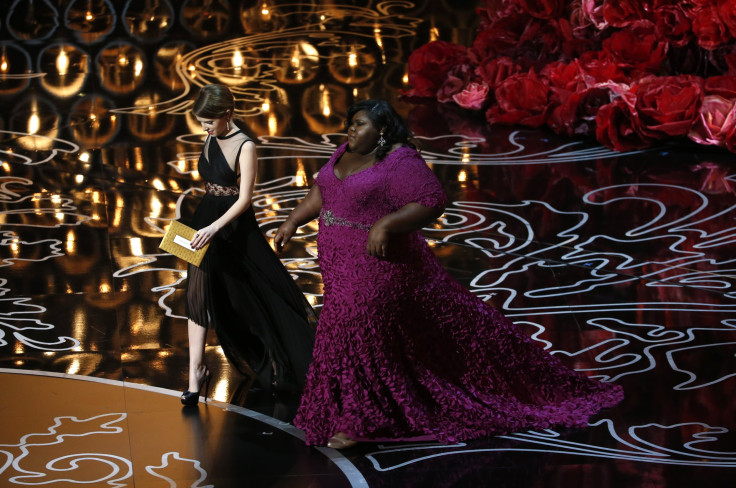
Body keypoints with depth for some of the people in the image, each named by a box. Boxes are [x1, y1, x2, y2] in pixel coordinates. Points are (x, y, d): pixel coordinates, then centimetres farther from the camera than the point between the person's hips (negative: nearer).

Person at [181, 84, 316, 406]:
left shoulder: (245, 147, -17)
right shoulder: (210, 140, 4)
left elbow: (245, 198, -21)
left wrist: (214, 227, -30)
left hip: (235, 226, -6)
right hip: (206, 222, 6)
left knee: (262, 290, 10)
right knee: (199, 294, 1)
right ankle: (196, 370, 2)